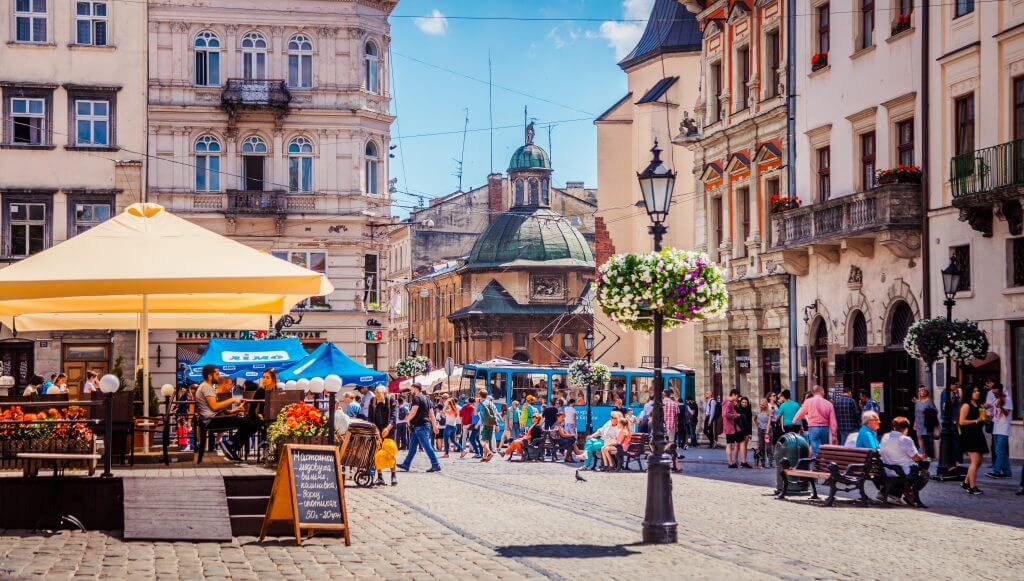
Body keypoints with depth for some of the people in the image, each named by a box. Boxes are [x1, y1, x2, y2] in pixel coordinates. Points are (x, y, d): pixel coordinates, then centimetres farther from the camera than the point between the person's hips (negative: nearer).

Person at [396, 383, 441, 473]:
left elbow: (413, 412, -19)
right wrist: (434, 425, 18)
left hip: (420, 426, -10)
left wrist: (408, 420, -1)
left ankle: (436, 466, -10)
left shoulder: (416, 398, -10)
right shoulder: (426, 399, 20)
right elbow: (431, 414, 19)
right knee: (412, 447, 13)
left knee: (427, 446, -9)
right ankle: (405, 465, 16)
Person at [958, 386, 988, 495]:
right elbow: (962, 421, -15)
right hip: (969, 436, -9)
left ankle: (966, 482, 26)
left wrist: (985, 418, 7)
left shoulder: (979, 406, 16)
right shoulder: (966, 405, -8)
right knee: (975, 461, -15)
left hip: (978, 436, 9)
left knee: (978, 462, 12)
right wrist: (976, 421, -17)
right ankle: (972, 487, -13)